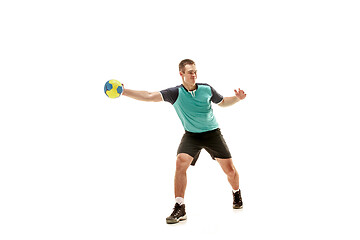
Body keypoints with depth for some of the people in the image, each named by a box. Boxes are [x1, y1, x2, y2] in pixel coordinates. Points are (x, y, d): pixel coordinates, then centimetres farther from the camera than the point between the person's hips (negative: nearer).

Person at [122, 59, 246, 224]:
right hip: (191, 135, -1)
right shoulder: (175, 93, -12)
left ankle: (236, 194, 36)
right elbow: (150, 96, -22)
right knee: (181, 162, -25)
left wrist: (237, 98, -5)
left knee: (229, 169, 1)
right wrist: (124, 91, -32)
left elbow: (222, 102, 13)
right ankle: (179, 209, -17)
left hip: (212, 133, 1)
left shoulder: (207, 89, -5)